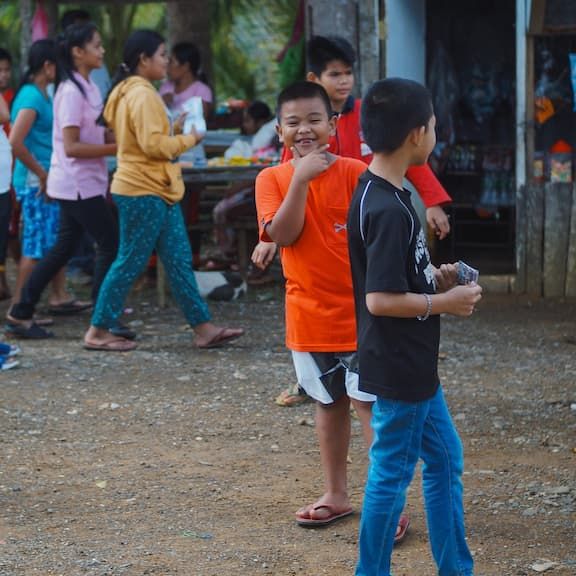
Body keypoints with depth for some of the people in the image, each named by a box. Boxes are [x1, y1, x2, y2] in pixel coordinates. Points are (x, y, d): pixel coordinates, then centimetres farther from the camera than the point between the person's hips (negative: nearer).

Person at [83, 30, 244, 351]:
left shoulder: (131, 92, 16)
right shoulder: (142, 95, -16)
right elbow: (153, 144, -23)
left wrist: (175, 132, 7)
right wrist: (188, 140, -9)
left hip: (155, 190, 11)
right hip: (144, 192, -11)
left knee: (179, 262, 9)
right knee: (131, 263, -3)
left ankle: (204, 329, 10)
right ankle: (98, 332, 5)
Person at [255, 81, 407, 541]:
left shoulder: (355, 172, -7)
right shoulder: (272, 179, 0)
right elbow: (282, 235, -15)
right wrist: (300, 179, -23)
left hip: (359, 311, -3)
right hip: (308, 314, 3)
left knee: (369, 403, -5)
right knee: (328, 403, 17)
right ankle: (336, 495, 29)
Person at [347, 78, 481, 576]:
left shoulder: (378, 193, 6)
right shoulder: (389, 211, -24)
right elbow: (380, 299, -26)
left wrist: (435, 278, 8)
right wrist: (445, 302, -16)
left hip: (414, 365, 10)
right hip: (398, 368, -10)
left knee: (446, 459, 18)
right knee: (392, 473, 2)